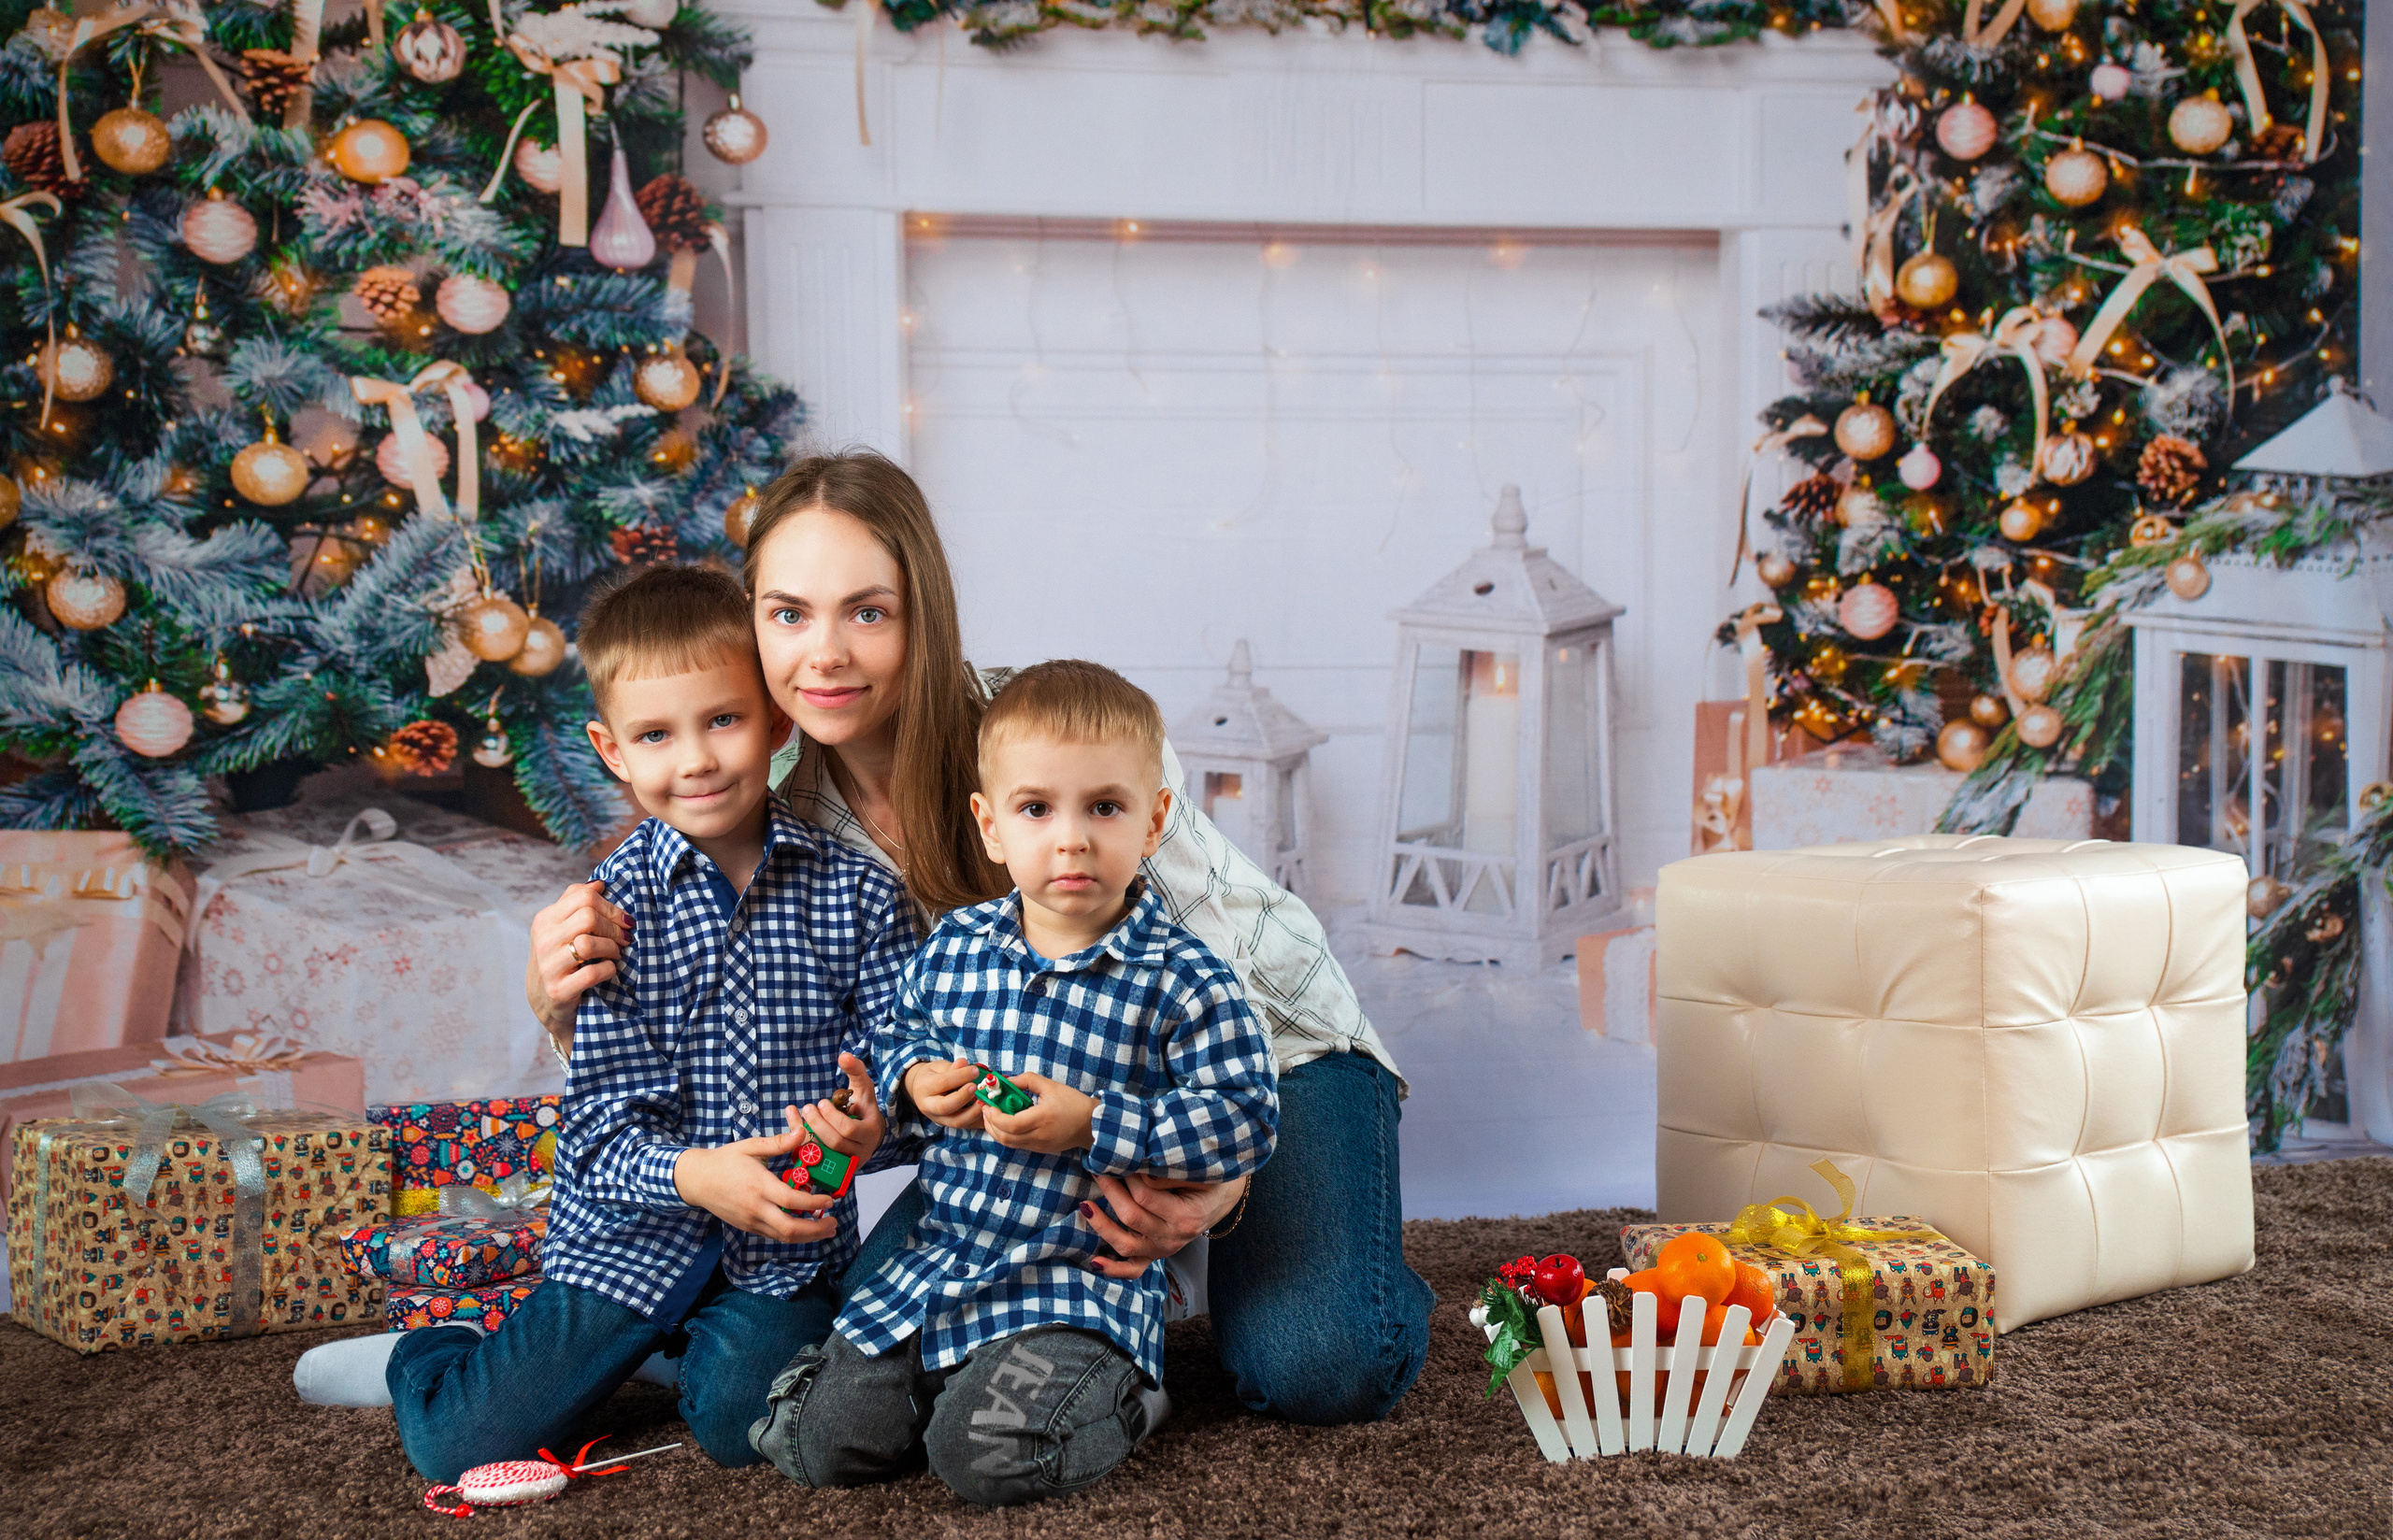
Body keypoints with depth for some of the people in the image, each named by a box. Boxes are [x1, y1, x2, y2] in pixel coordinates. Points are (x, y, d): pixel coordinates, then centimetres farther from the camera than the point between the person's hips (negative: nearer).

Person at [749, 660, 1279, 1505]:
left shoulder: (1181, 982, -12)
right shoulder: (953, 946, 3)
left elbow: (1245, 1120, -16)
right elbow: (896, 1034, 19)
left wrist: (1092, 1123, -23)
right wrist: (916, 1082, -5)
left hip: (1083, 1280, -4)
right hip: (937, 1257, 5)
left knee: (984, 1456, -20)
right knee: (826, 1441, -4)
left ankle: (1118, 1392, 9)